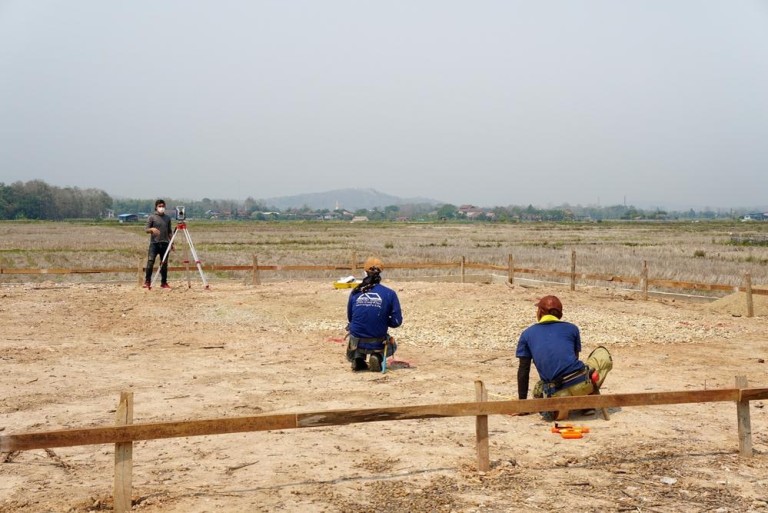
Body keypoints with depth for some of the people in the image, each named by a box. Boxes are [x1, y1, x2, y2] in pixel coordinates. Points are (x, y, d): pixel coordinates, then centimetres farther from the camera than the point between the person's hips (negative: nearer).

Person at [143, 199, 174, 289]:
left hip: (165, 243, 3)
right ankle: (147, 282, -5)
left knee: (164, 264, 5)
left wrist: (171, 242, 11)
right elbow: (146, 229, -2)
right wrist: (152, 229, -24)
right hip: (154, 243, -3)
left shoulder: (168, 218, 12)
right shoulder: (152, 217, 1)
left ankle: (164, 282, 11)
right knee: (150, 262, -10)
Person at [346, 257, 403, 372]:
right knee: (392, 346, 34)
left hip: (356, 344, 2)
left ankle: (358, 358, 12)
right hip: (377, 345, -2)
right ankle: (378, 357, 0)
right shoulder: (389, 293, -9)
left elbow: (350, 318, 10)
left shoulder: (355, 292, -2)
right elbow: (396, 321, -7)